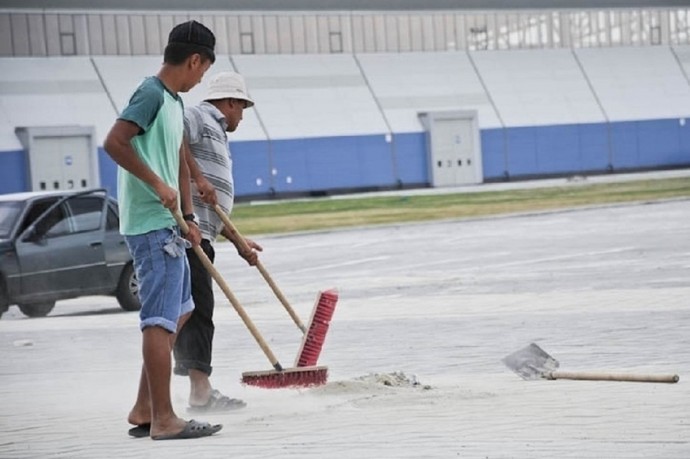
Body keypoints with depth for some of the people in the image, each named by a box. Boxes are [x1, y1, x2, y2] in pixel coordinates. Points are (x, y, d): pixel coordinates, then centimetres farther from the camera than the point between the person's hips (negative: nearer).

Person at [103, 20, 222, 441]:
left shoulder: (174, 102, 17)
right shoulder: (151, 94, -13)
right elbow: (114, 142, -24)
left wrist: (189, 218, 18)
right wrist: (158, 184, -21)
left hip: (167, 224, 11)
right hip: (152, 225, -11)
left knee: (180, 311, 17)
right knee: (161, 319, -9)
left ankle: (144, 409, 20)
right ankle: (163, 419, -7)